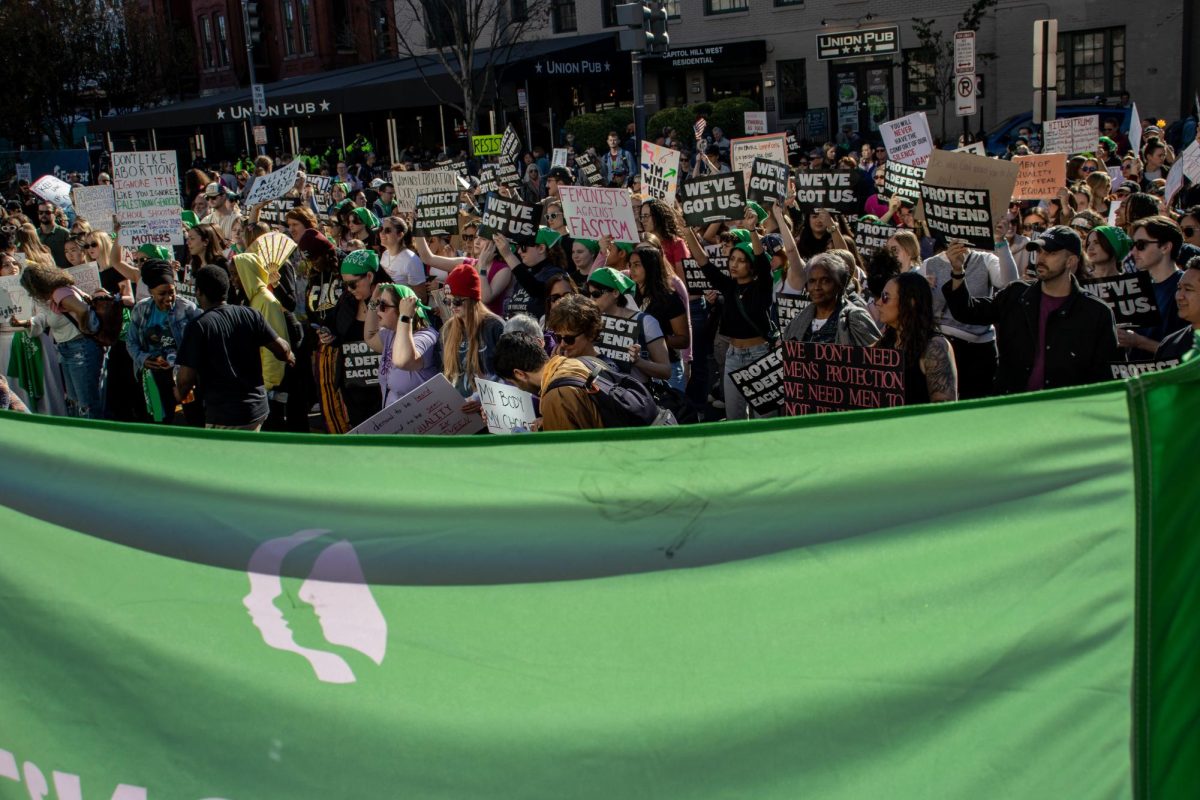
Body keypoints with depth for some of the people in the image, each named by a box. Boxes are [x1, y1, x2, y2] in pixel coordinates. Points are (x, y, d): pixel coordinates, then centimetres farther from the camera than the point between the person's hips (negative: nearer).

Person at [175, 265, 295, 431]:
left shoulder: (198, 326, -12)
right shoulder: (251, 315, 2)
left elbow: (187, 378, -12)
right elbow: (282, 349, 2)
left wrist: (179, 394, 11)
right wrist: (290, 357, 26)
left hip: (222, 417, -6)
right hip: (258, 407, 6)